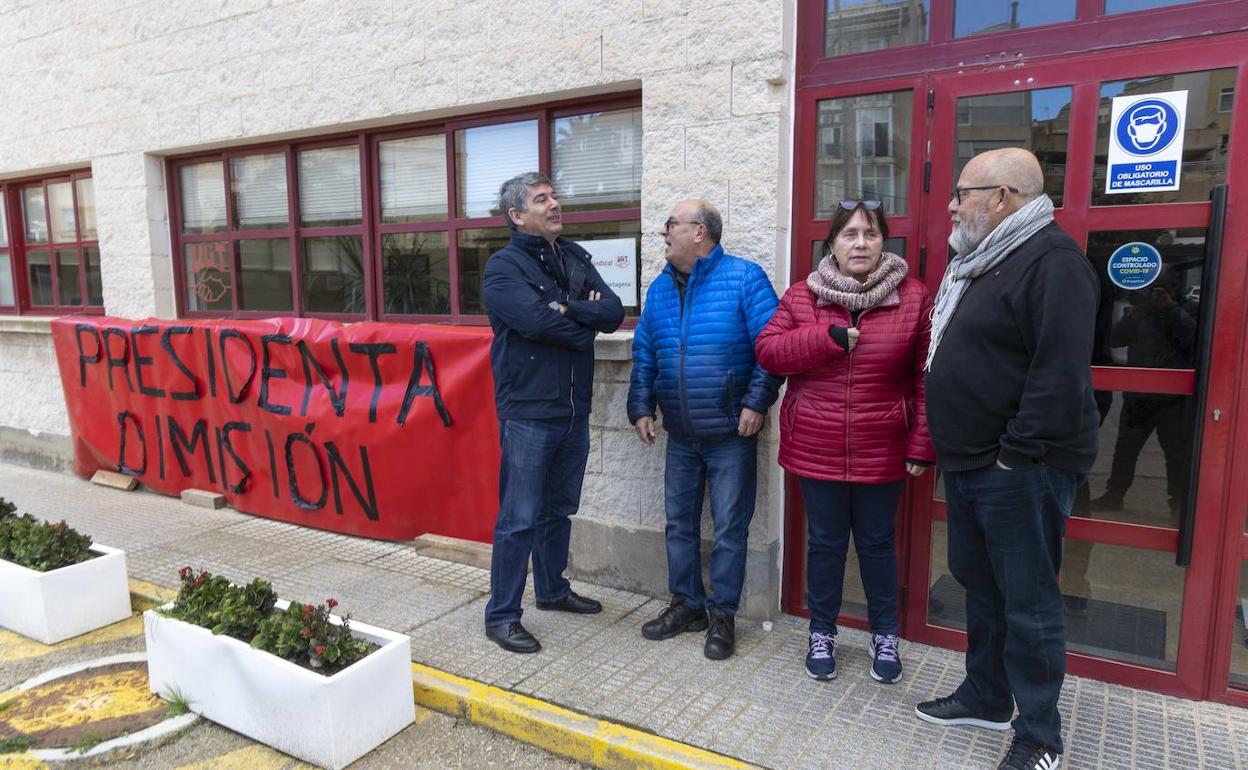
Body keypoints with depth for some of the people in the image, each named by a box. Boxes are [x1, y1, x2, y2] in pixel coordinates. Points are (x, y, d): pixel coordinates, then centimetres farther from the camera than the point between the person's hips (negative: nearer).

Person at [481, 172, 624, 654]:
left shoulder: (574, 258, 11)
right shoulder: (504, 266, -8)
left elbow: (614, 312, -1)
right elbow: (537, 320, -24)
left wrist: (566, 309, -15)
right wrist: (585, 324, -8)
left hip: (574, 411, 7)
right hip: (527, 413, -7)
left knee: (559, 510, 19)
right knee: (519, 519, -1)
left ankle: (552, 589, 37)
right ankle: (501, 616, 12)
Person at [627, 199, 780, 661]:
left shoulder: (744, 278, -9)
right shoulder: (660, 288, 9)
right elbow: (644, 355, 13)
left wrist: (757, 402, -17)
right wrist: (641, 407, 5)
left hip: (731, 434, -5)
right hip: (680, 436, 6)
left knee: (729, 530, 5)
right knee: (679, 524, 14)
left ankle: (722, 614, 20)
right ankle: (686, 604, 30)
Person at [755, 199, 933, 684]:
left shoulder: (913, 298, -2)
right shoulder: (801, 296, 2)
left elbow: (927, 378, -4)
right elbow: (767, 352, -6)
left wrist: (921, 446, -7)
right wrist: (829, 337, -18)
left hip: (882, 452, 0)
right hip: (816, 450, 1)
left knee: (877, 544, 13)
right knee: (825, 543, 12)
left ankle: (885, 635, 33)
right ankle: (821, 634, 30)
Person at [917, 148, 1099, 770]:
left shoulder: (1052, 262, -16)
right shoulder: (983, 263, 16)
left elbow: (1061, 373, -24)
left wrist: (1017, 453, -21)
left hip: (1021, 470, -10)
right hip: (970, 464, 10)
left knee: (1028, 602, 2)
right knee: (979, 583, 19)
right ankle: (986, 697, 36)